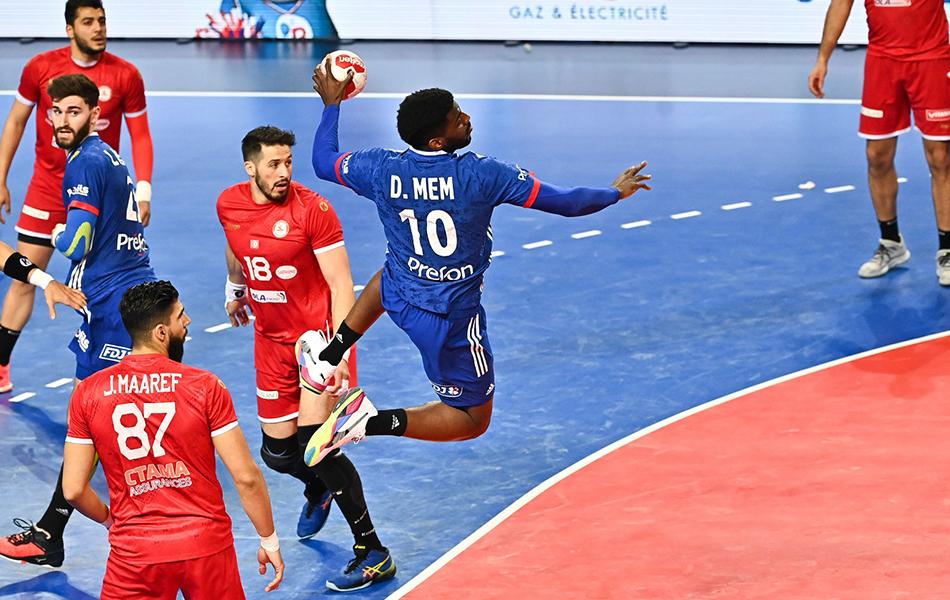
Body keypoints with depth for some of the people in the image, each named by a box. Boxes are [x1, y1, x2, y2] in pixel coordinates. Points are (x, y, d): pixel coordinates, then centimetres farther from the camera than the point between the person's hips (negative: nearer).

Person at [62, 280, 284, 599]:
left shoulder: (88, 393, -1)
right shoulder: (205, 386, -7)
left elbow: (73, 490, 0)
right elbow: (246, 477, -6)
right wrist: (270, 542, 6)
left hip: (134, 552, 1)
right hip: (207, 546, -1)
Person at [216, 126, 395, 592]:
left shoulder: (313, 209, -17)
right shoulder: (229, 205, -1)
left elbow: (340, 284, -17)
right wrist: (234, 289, 38)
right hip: (272, 340, 5)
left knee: (313, 440, -18)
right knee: (277, 452, 8)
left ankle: (372, 553, -10)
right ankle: (318, 491, 46)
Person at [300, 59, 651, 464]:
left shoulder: (382, 168, -15)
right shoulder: (482, 174, -25)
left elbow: (322, 162, 7)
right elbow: (565, 202, -15)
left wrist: (332, 104, 19)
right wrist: (615, 193, 4)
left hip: (400, 298, 5)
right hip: (452, 317, -5)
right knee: (473, 419, 13)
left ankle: (329, 355, 31)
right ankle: (376, 422, -10)